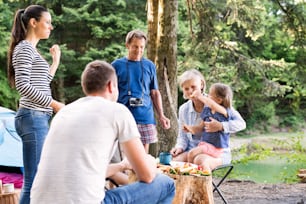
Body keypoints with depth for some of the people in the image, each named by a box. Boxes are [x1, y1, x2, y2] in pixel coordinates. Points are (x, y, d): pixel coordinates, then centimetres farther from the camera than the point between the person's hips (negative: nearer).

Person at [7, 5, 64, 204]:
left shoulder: (33, 50, 21)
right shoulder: (24, 48, -7)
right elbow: (23, 86, -18)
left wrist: (55, 61, 26)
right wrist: (55, 104, -16)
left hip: (39, 119, 10)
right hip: (33, 119, -10)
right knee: (34, 181, -10)